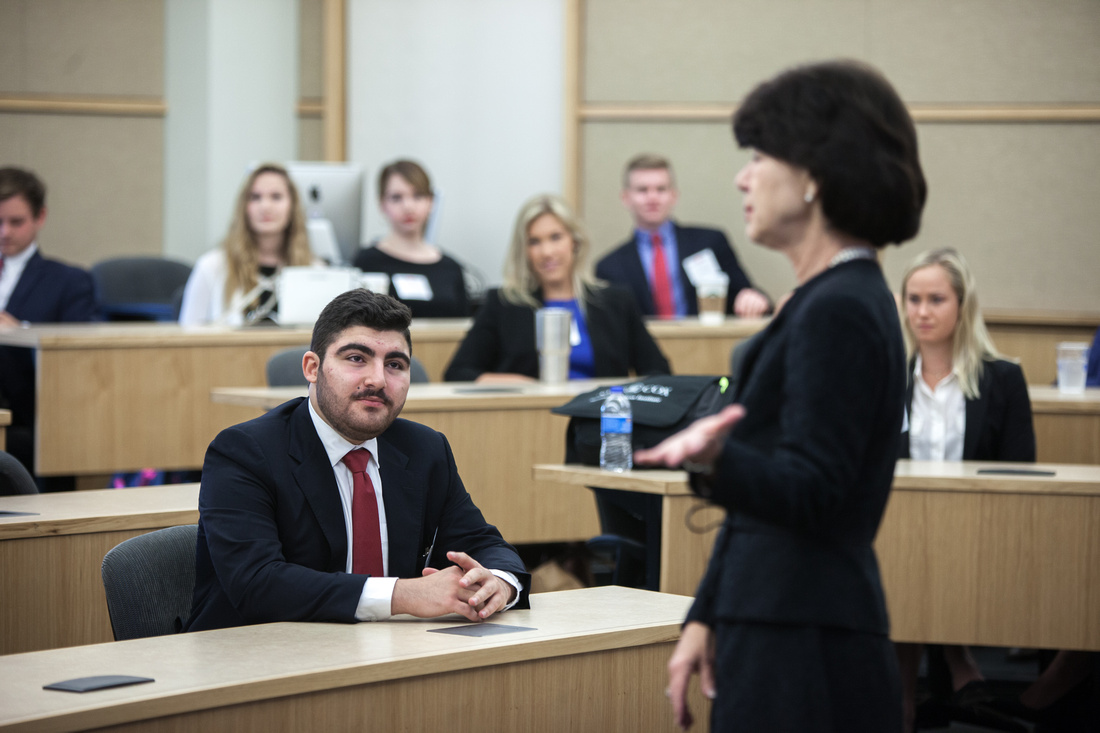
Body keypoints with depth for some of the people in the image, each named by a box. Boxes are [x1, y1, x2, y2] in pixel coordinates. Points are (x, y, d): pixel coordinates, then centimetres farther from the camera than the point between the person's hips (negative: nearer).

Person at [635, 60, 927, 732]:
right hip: (775, 634, 10)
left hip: (807, 657, -10)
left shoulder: (840, 311, -15)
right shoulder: (829, 299, 16)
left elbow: (808, 493, -22)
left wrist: (714, 460, -40)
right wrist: (707, 620, 21)